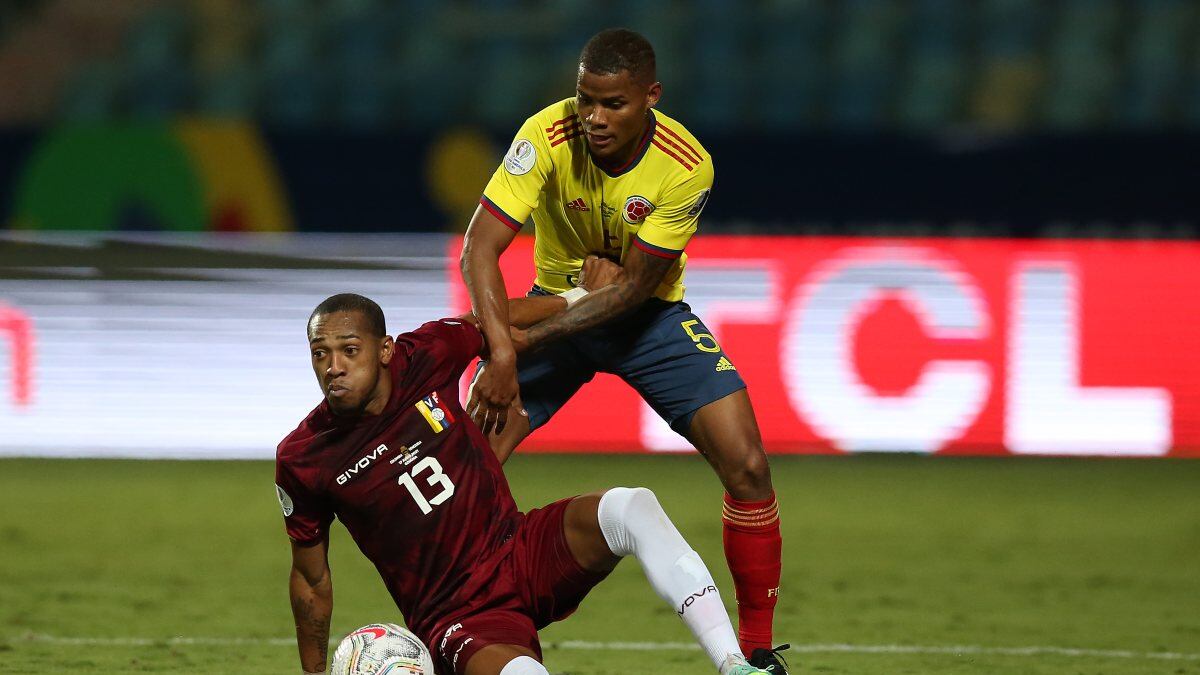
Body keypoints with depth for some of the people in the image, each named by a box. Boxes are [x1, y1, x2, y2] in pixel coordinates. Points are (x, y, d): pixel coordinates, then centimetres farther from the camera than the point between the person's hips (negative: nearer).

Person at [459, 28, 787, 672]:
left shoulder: (687, 166, -25)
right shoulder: (548, 136, -26)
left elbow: (632, 288, -23)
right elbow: (480, 248, -31)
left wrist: (530, 338, -32)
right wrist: (500, 350, -45)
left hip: (649, 315, 0)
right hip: (557, 304, 0)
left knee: (747, 468, -14)